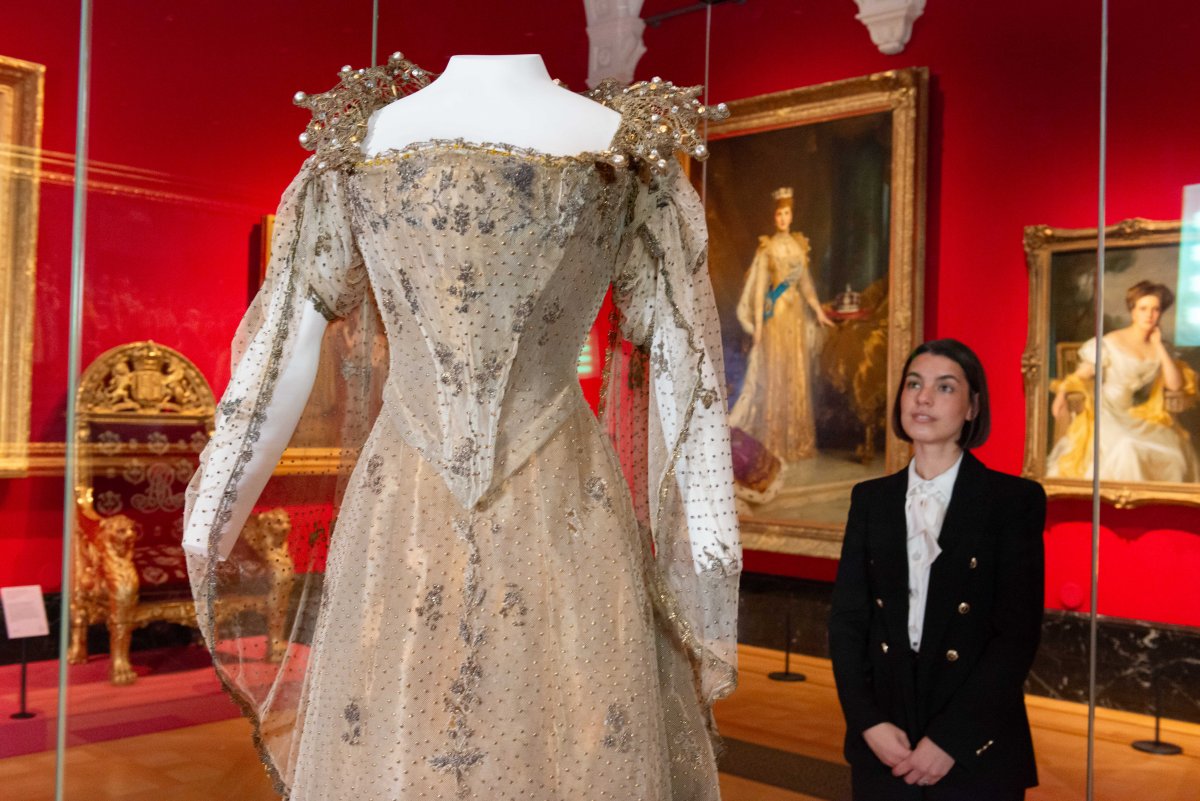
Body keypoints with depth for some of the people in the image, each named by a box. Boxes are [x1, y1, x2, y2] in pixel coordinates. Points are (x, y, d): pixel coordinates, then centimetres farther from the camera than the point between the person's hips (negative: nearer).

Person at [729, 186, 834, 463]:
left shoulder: (799, 244, 11)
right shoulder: (767, 247, -3)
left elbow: (805, 281, 16)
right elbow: (759, 286, -6)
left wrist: (818, 310, 11)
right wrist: (757, 323, -11)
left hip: (796, 314, 5)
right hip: (774, 314, -5)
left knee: (797, 375, 6)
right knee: (774, 375, -4)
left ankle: (796, 440, 13)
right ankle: (773, 442, 1)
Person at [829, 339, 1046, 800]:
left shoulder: (1016, 500, -4)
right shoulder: (871, 499, 6)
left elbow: (1018, 634, -9)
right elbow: (846, 619, 3)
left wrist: (950, 738, -15)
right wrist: (868, 722, -9)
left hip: (978, 752, -3)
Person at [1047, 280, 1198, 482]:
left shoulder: (1159, 348, 8)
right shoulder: (1110, 343, -6)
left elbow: (1175, 385, -3)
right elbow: (1081, 375, -3)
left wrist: (1158, 346, -4)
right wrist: (1062, 393, -23)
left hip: (1143, 418, 5)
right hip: (1109, 415, -5)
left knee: (1177, 446, -19)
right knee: (1126, 446, -35)